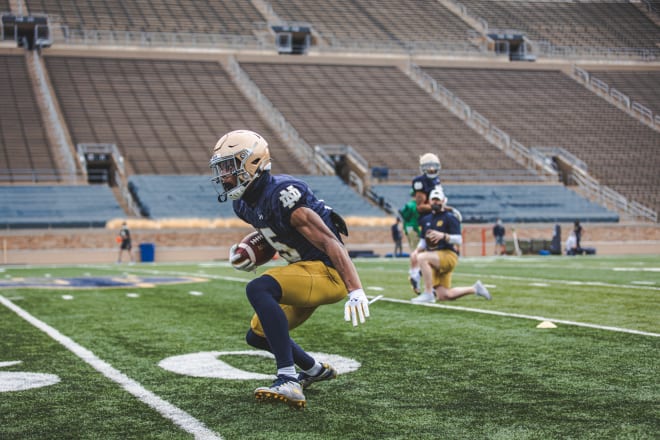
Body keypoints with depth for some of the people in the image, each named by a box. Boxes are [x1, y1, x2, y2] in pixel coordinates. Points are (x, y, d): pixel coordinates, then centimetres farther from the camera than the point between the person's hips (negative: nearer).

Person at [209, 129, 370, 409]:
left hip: (327, 272, -10)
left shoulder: (282, 195, -23)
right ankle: (315, 370, 41)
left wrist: (355, 291, -30)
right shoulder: (244, 204, 5)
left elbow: (329, 242, -25)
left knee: (258, 289, -33)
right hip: (304, 271, 10)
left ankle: (288, 381, -34)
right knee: (257, 336, 19)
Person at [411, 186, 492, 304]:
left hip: (448, 255, -7)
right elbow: (423, 241, 20)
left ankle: (428, 294, -30)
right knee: (444, 296, 5)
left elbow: (458, 240, -13)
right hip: (435, 256, 7)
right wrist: (417, 250, 0)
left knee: (422, 258, -34)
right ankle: (474, 289, 26)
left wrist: (443, 236, -29)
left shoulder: (449, 218, -6)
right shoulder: (426, 219, 15)